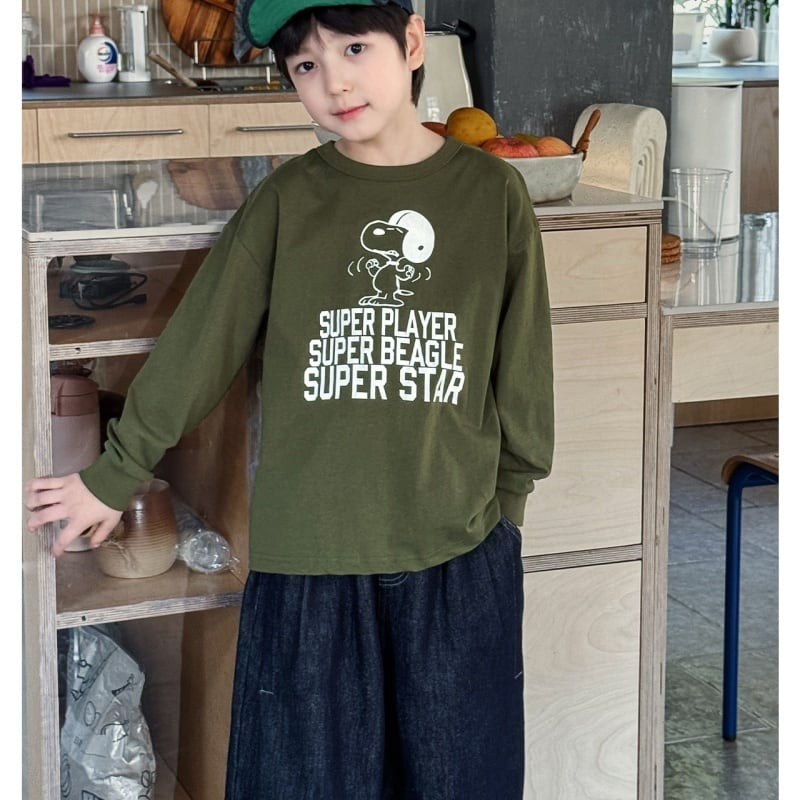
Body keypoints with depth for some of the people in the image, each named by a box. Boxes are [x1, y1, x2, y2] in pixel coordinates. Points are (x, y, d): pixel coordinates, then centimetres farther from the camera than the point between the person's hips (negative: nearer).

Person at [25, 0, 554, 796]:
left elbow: (521, 365, 7)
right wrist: (114, 476, 10)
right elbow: (196, 344, 4)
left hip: (460, 559, 1)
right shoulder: (286, 201, -2)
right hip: (308, 559, 0)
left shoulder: (492, 192, -1)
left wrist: (507, 492, 11)